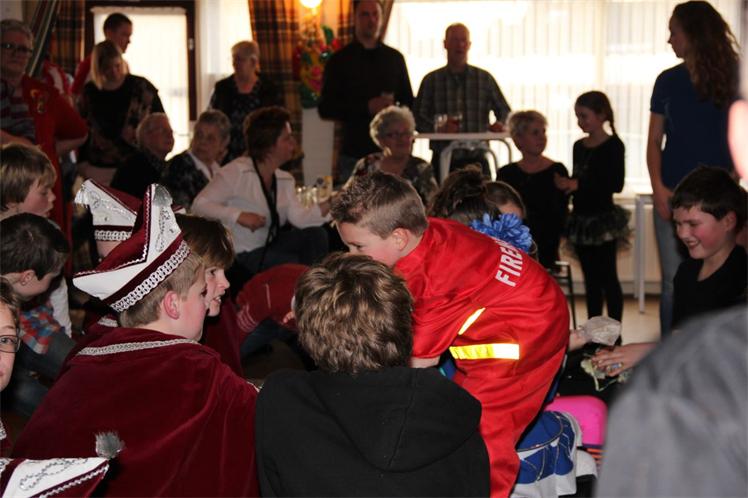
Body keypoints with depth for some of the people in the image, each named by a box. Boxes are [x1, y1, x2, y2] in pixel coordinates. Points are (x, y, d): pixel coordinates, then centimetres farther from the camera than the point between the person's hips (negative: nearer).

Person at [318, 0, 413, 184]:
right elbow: (325, 109, -1)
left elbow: (408, 102, 21)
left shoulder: (394, 58, 13)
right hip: (354, 153, -2)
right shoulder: (340, 60, 4)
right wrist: (367, 108, -13)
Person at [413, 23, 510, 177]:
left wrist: (500, 124, -9)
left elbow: (505, 111, 14)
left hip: (477, 159, 1)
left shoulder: (484, 78, 10)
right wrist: (438, 128, -17)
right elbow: (418, 117, 2)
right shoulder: (431, 80, 7)